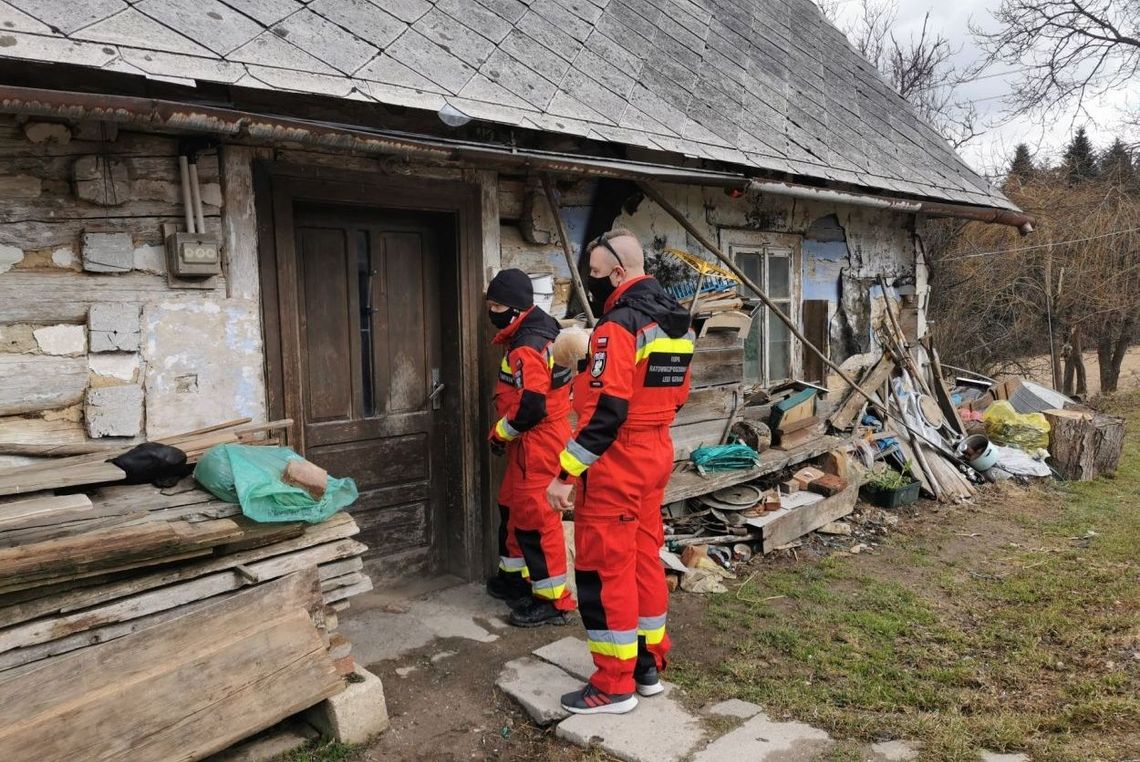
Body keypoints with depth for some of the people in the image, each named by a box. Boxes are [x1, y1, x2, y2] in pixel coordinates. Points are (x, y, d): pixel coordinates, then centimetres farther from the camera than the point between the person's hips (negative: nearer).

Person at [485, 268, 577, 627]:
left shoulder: (526, 348, -21)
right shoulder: (539, 331, 11)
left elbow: (531, 407, -27)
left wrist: (499, 433, -10)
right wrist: (508, 432, 17)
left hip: (538, 444, -11)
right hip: (532, 443, 11)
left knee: (534, 519, -3)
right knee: (511, 507, 21)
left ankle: (553, 601, 7)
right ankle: (515, 575, 37)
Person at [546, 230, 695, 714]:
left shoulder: (619, 325, -19)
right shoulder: (675, 321, 10)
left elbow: (605, 412, -25)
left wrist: (565, 474, -21)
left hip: (616, 463, -9)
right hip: (656, 456, 9)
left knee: (604, 569, 2)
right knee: (644, 558, 17)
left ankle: (614, 685, 12)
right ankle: (649, 665, 29)